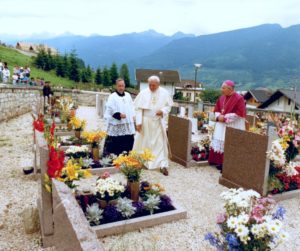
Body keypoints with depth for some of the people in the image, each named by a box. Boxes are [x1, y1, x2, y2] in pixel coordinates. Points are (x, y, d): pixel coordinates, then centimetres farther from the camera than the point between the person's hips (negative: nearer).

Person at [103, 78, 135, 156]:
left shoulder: (128, 95, 14)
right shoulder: (112, 97, -4)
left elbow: (131, 108, 20)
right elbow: (110, 109, -12)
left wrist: (133, 116, 11)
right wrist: (119, 115, -23)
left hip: (128, 125, 6)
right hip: (116, 126, -5)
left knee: (128, 143, 9)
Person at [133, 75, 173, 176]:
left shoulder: (164, 93, -2)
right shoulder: (143, 93, -6)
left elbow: (169, 105, 6)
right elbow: (138, 108, -5)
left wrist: (163, 111, -15)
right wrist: (138, 122, -10)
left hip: (159, 122, 1)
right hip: (145, 122, 0)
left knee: (161, 143, 3)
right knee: (143, 143, 9)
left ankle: (163, 165, 10)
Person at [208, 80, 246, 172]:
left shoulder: (238, 98, -12)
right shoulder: (222, 98, 10)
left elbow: (239, 114, -17)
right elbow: (217, 110, 15)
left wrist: (225, 118, -18)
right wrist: (218, 117, -7)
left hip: (232, 127, -7)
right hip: (221, 125, 7)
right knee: (219, 143, 9)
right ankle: (220, 163, 20)